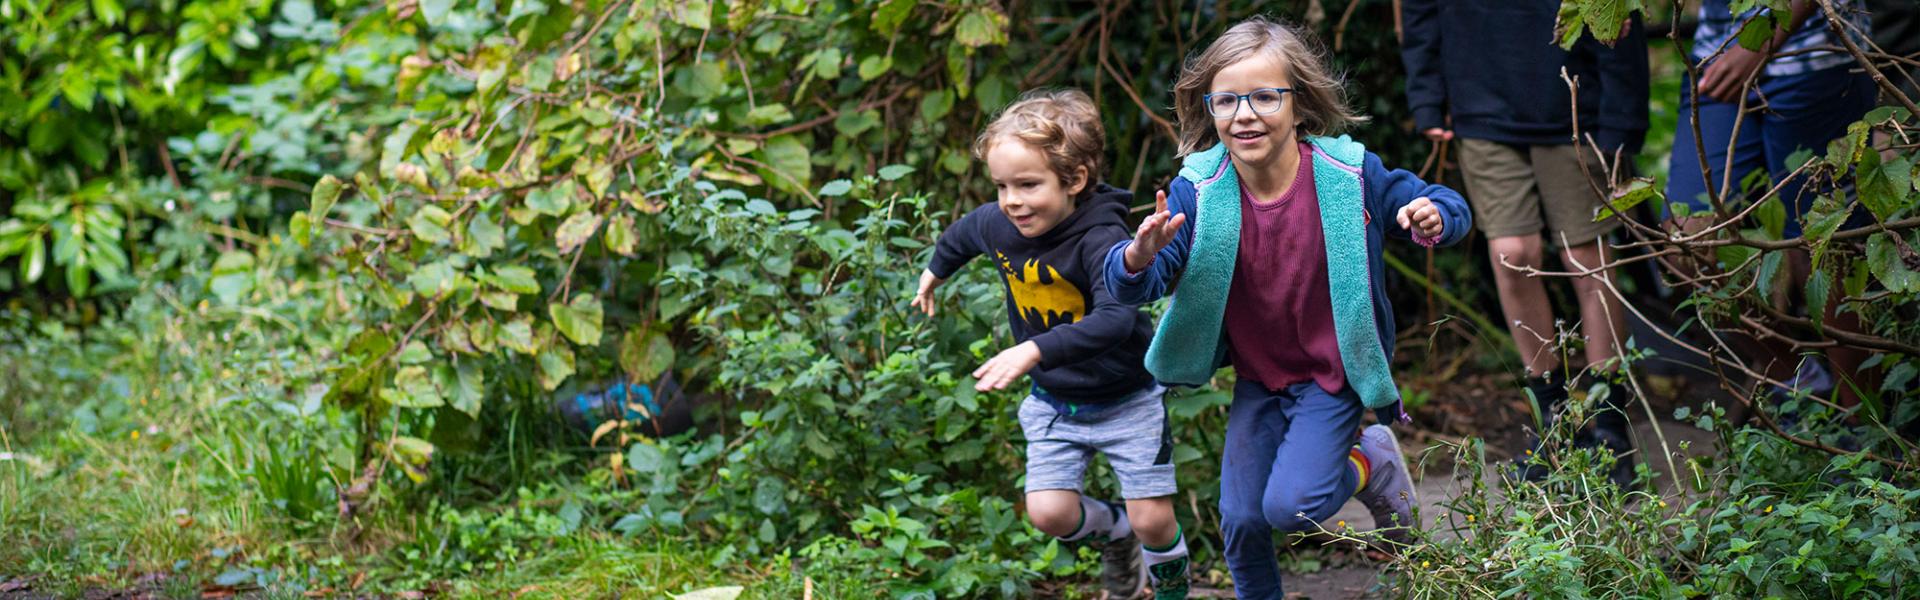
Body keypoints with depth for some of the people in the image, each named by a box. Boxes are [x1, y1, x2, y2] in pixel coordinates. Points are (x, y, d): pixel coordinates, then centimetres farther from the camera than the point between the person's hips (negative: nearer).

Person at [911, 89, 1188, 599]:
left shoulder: (1103, 239, -32)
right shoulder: (997, 225, -12)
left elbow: (1116, 319, -47)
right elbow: (963, 233, 14)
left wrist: (1034, 351, -56)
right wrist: (936, 271, 34)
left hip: (1125, 399, -5)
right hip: (1054, 402, 5)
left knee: (1152, 520, -2)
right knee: (1048, 513, -5)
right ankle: (1115, 533, 28)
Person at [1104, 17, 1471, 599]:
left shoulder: (1350, 174, -19)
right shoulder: (1198, 192, -16)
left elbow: (1444, 205, -6)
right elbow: (1130, 285, -20)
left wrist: (1433, 218, -31)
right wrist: (1140, 257, -45)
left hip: (1333, 375, -3)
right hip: (1258, 380, 3)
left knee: (1291, 506, -17)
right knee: (1241, 518, 2)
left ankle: (1372, 464, 14)